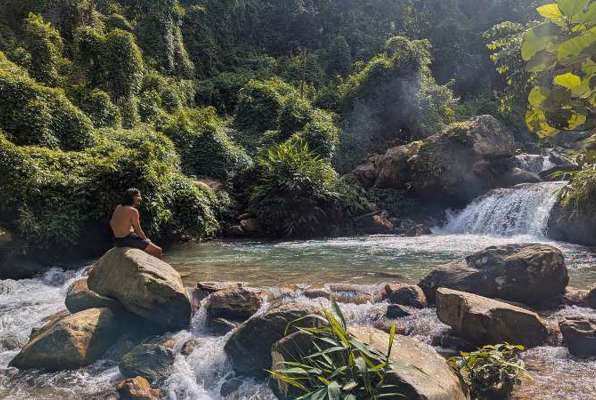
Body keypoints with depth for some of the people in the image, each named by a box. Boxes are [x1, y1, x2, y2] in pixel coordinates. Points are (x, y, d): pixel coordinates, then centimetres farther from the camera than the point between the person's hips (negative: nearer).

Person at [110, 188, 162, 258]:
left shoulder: (118, 207, 8)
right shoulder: (133, 211, -17)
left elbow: (111, 223, 16)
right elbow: (138, 231, -13)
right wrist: (146, 240, 4)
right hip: (128, 240, -9)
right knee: (158, 251, -2)